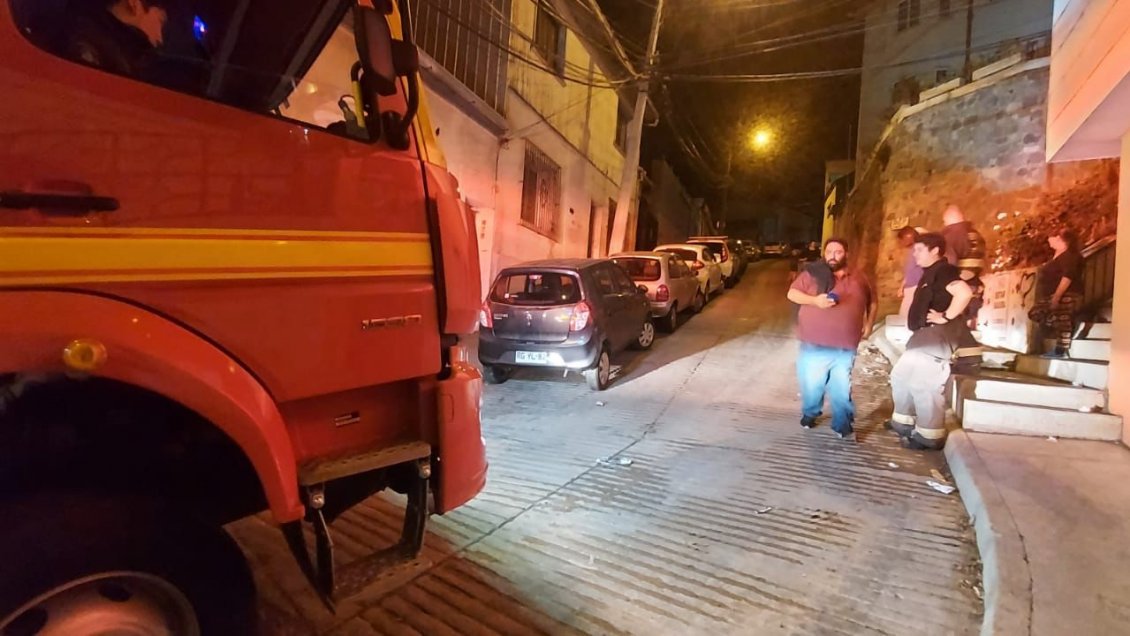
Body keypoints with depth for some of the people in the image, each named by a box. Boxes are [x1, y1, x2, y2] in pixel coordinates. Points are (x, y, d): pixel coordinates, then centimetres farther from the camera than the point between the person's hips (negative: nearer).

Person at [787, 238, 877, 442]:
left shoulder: (858, 277, 9)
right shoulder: (814, 273, -1)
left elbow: (872, 301, 22)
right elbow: (792, 293, -4)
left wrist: (868, 324, 11)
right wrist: (815, 300, -19)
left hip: (846, 346, 2)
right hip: (815, 344, -2)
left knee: (841, 390, 5)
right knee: (812, 385, 8)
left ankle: (844, 426, 21)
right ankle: (810, 413, 34)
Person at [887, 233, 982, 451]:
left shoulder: (943, 271, -14)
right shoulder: (930, 273, 19)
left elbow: (964, 292, -31)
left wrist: (946, 317, -23)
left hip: (938, 336, -11)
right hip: (926, 337, 11)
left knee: (924, 384, -10)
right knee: (901, 375, 17)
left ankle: (929, 436, -1)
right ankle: (903, 422, 28)